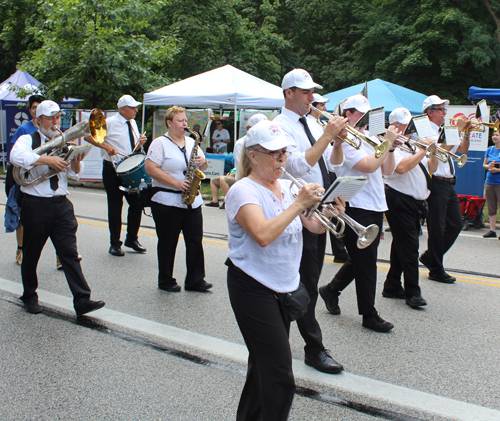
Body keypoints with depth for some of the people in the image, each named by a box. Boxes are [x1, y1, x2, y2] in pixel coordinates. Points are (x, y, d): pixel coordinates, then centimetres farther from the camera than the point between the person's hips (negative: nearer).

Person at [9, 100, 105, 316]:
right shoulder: (28, 140, 0)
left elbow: (75, 174, 7)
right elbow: (16, 156, -23)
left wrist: (76, 163, -15)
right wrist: (47, 159, -28)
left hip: (61, 205, 3)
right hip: (36, 205, -3)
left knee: (70, 253, -2)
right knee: (31, 254, 10)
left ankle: (82, 300, -5)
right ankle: (29, 296, 28)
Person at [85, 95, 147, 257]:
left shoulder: (133, 123, 10)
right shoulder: (110, 123, -11)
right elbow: (88, 135, -15)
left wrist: (141, 142, -1)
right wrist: (106, 146, -23)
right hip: (113, 170, -6)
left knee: (136, 203, 6)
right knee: (115, 206, 2)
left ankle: (132, 239, 22)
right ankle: (115, 244, 14)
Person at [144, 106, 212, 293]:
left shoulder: (191, 142, 15)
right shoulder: (160, 143, -4)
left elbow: (203, 166, 20)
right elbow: (150, 168, -14)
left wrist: (203, 162, -6)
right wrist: (176, 183, -18)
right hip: (167, 202, -5)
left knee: (195, 240, 3)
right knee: (168, 242, 4)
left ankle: (195, 280, 12)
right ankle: (166, 281, 16)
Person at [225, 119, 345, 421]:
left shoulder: (286, 186, 8)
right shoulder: (244, 191, -14)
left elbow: (315, 227, 9)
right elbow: (263, 235, -30)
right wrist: (299, 204, -27)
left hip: (285, 286, 8)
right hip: (254, 288, -8)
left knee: (265, 365, 19)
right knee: (279, 374, -10)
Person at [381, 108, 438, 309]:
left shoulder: (412, 145, 19)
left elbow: (430, 169, 20)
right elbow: (401, 167, -26)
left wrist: (434, 153, 2)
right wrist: (423, 150, -17)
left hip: (416, 202, 9)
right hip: (400, 201, -9)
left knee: (402, 246, 13)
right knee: (409, 247, -9)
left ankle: (392, 286, 21)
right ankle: (412, 292, -4)